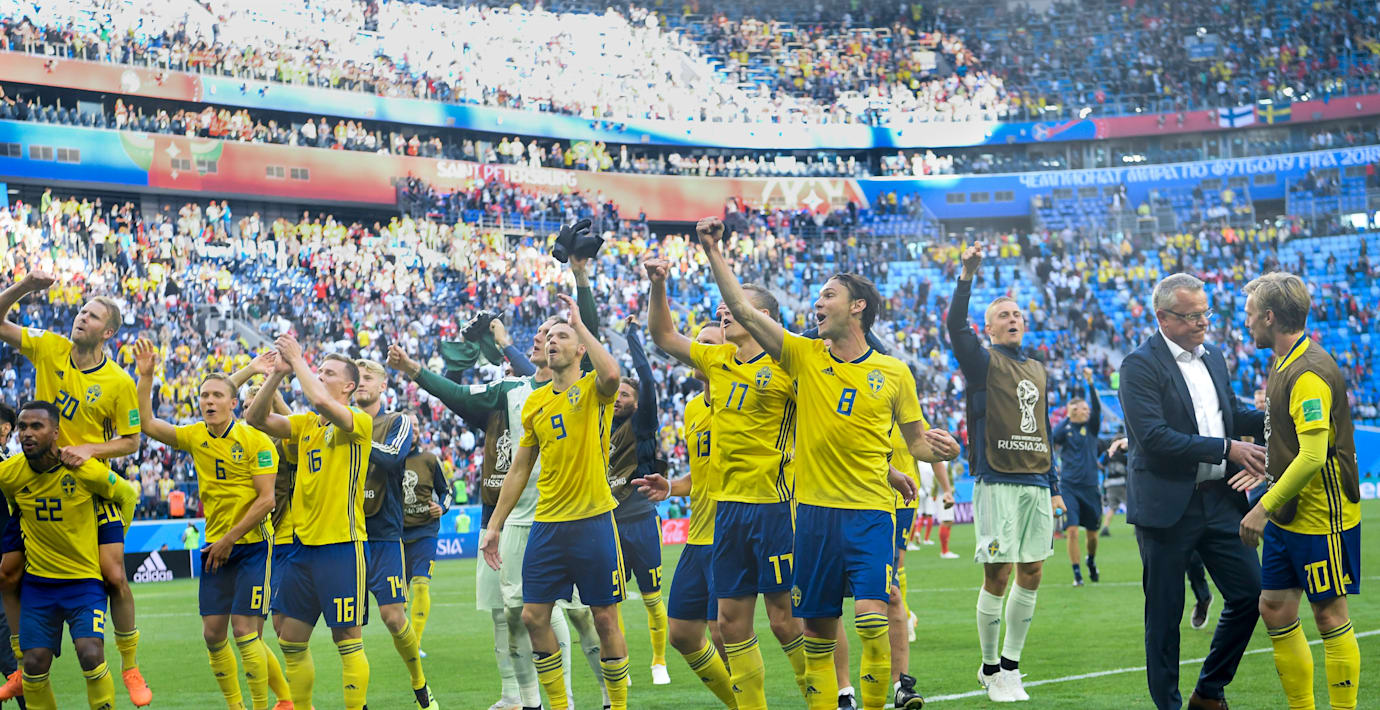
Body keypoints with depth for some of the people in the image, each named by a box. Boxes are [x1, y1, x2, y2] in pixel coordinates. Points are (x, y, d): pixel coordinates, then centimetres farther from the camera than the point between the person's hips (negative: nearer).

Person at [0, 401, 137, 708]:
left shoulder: (86, 470, -15)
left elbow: (128, 494, 4)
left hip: (84, 578, -3)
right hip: (37, 581, 3)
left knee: (91, 655, -19)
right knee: (34, 664, -3)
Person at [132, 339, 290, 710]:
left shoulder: (255, 441, -11)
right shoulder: (195, 437, 6)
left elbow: (266, 500, -14)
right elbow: (147, 423, 5)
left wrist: (229, 539, -13)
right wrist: (145, 377, -4)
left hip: (251, 545, -6)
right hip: (215, 548, 6)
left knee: (244, 630, -11)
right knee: (213, 633, 3)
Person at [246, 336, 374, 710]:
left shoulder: (359, 421, -6)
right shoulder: (306, 424, 14)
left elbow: (322, 401, -25)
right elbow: (256, 417, 5)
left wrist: (297, 358, -13)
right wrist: (278, 373, -5)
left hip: (341, 544, -7)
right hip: (304, 543, 7)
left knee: (347, 639, -3)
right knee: (291, 640, 9)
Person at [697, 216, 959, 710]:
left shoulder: (893, 373, 4)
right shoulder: (804, 356, 6)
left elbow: (916, 440, 13)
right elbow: (743, 309, 0)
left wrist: (940, 448, -9)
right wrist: (713, 252, -5)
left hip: (871, 512, -2)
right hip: (814, 510, 2)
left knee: (871, 617, -18)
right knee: (817, 629, 5)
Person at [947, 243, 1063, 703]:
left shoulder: (1037, 371, 19)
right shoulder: (983, 362, 2)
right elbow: (955, 325, -17)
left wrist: (1054, 488, 19)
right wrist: (968, 276, -30)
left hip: (1036, 483, 6)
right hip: (998, 483, -6)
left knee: (1031, 574, 5)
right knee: (998, 577, -6)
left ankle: (1010, 664, 17)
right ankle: (991, 669, 6)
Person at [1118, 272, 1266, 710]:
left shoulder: (1213, 357, 13)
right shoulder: (1140, 365, -11)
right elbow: (1154, 437, -21)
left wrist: (1269, 419, 4)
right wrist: (1227, 449, -21)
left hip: (1219, 500, 7)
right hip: (1167, 505, -6)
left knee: (1250, 593, 4)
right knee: (1165, 613, 3)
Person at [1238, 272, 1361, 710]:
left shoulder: (1309, 374, -21)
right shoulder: (1282, 364, 10)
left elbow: (1313, 456, -27)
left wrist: (1264, 508, -25)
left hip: (1322, 517, -10)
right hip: (1287, 517, 10)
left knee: (1330, 617, -1)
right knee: (1275, 609, 10)